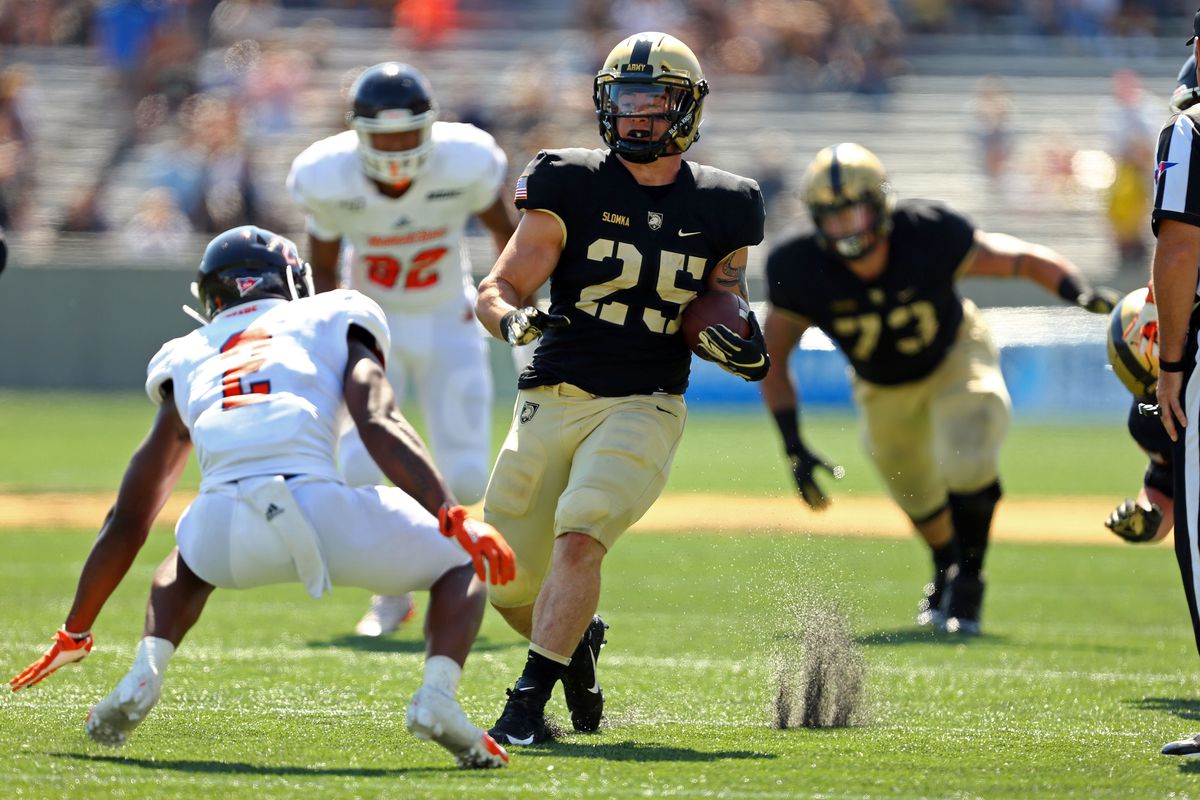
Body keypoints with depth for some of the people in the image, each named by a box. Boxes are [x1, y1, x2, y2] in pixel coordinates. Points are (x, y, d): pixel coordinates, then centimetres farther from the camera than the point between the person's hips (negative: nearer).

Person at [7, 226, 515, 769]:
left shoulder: (189, 360, 30)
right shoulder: (335, 323, 22)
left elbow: (128, 519, 31)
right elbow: (377, 425, 0)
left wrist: (74, 633, 38)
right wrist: (454, 519, -8)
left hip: (225, 528, 3)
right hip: (318, 509, -3)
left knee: (191, 561, 41)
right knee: (464, 565, 22)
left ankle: (145, 674, 13)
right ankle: (437, 695, -6)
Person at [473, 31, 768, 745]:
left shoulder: (719, 208, 4)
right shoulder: (571, 185, -2)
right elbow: (497, 291, -4)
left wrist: (739, 347, -6)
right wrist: (513, 319, -27)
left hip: (644, 410, -2)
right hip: (550, 404, 2)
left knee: (579, 538, -25)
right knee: (508, 580, 6)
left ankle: (529, 701, -20)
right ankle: (578, 643, 39)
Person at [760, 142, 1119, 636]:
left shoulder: (928, 238, -35)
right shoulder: (801, 272, -31)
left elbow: (1025, 260, -24)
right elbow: (772, 359, -16)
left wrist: (1080, 293, -43)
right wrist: (793, 450, -20)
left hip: (955, 358, -3)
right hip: (882, 387, 3)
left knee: (968, 465, -27)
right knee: (920, 500, 18)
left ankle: (967, 582, -4)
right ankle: (946, 571, 52)